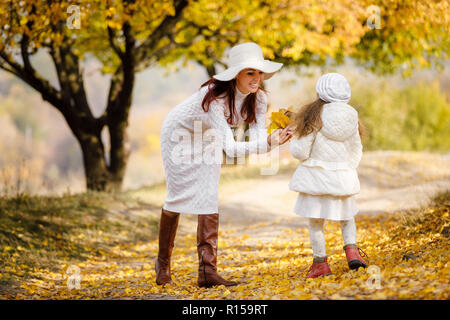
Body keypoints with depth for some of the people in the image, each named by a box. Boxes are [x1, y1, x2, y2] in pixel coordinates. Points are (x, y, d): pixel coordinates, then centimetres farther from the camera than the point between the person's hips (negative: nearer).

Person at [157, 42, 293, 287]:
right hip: (179, 132, -5)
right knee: (178, 196, 0)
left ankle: (207, 271, -7)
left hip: (207, 139, 5)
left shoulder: (258, 98, -21)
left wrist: (273, 141, -50)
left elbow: (258, 139, -27)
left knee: (209, 199, -4)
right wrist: (268, 143, -60)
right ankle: (163, 263, 20)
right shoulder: (216, 98, -41)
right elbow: (230, 148, -48)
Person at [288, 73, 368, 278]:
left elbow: (301, 152, -11)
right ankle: (351, 249, 2)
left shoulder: (314, 116, -12)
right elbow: (356, 152, 10)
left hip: (317, 176, -4)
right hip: (344, 176, 4)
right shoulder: (351, 117, 1)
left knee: (315, 222, 8)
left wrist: (293, 141, 9)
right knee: (346, 216, 21)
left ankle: (320, 262, 12)